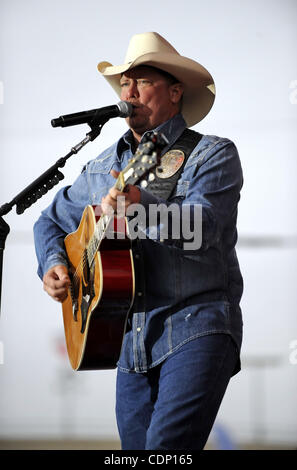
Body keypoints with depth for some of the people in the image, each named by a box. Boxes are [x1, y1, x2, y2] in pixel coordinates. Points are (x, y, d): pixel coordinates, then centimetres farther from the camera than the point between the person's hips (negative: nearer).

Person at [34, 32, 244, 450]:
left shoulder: (212, 155, -1)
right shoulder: (103, 167, 17)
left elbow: (201, 228, -18)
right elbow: (52, 220, 28)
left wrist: (141, 209, -34)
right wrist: (54, 264, 8)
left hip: (196, 326, -6)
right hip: (131, 339, 6)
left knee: (167, 444, -23)